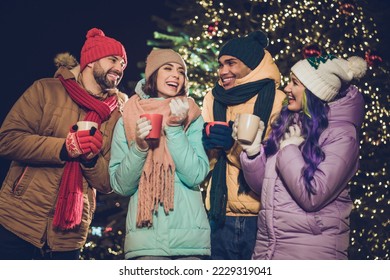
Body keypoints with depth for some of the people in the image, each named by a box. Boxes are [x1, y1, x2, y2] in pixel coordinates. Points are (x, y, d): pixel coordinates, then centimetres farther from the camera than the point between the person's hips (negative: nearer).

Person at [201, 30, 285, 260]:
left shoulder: (277, 100, -4)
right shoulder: (213, 99, 10)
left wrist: (237, 142, -21)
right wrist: (207, 144, -10)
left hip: (262, 217, -4)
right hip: (222, 214, 4)